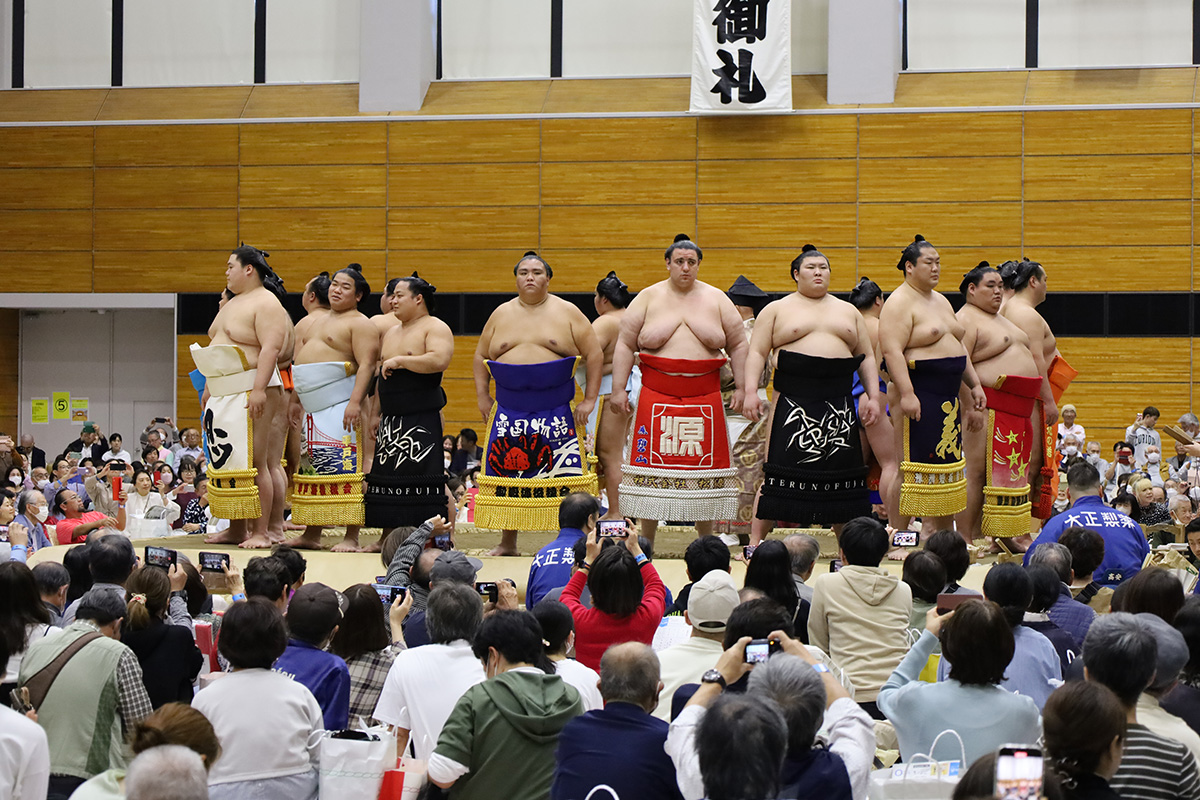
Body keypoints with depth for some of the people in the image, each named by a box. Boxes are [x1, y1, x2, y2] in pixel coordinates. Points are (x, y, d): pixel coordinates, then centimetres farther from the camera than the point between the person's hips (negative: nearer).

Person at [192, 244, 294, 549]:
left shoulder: (266, 303, -8)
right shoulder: (232, 304, 21)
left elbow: (271, 349, -18)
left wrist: (259, 389, -26)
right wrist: (208, 388, 22)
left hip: (252, 391, -9)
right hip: (223, 396, 9)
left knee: (254, 463, -9)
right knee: (228, 461, 9)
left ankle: (262, 531, -8)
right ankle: (236, 528, 14)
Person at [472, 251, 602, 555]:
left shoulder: (567, 313, 3)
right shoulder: (501, 315, 11)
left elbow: (595, 355, 3)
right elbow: (481, 357, 17)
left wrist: (589, 399, -4)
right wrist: (482, 397, 7)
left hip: (556, 409, -3)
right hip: (509, 409, 3)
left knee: (565, 473, -7)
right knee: (508, 472, 3)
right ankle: (507, 541, 12)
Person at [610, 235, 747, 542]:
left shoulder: (716, 299, 8)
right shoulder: (648, 298, 5)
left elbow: (738, 345, 12)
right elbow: (625, 345, 5)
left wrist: (740, 388, 5)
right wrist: (619, 389, -1)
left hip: (704, 398, 1)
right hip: (656, 397, -1)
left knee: (704, 464, 3)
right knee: (652, 462, -1)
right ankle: (645, 544, 8)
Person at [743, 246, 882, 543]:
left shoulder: (848, 311, 18)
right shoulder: (777, 309, 8)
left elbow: (866, 357, 18)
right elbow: (757, 353, 2)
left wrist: (874, 397, 7)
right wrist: (751, 391, -12)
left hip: (839, 403, 3)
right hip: (792, 402, -3)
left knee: (840, 471, 4)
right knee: (779, 471, -6)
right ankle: (755, 543, -1)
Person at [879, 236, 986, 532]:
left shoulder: (941, 302, 19)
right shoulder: (899, 303, -10)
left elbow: (959, 348, 26)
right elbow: (892, 350, -20)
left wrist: (974, 384, 19)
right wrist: (906, 393, -27)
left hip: (947, 396, 9)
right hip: (917, 393, -9)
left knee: (947, 460, 9)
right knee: (911, 463, -9)